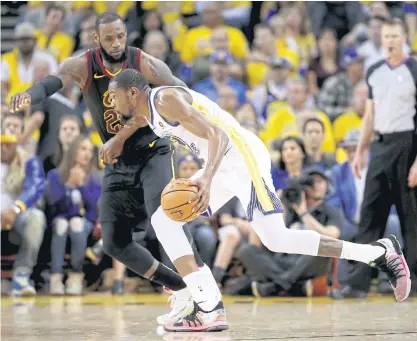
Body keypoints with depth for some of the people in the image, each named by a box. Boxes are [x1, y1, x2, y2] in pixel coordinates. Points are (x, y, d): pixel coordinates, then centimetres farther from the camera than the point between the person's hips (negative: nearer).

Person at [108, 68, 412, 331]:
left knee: (277, 240, -16)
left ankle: (381, 252, -5)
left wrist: (206, 182, -36)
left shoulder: (167, 99, -13)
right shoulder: (149, 114, 16)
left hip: (242, 155, -10)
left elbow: (216, 135, -24)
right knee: (163, 220, 1)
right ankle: (209, 307, -8)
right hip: (222, 164, 10)